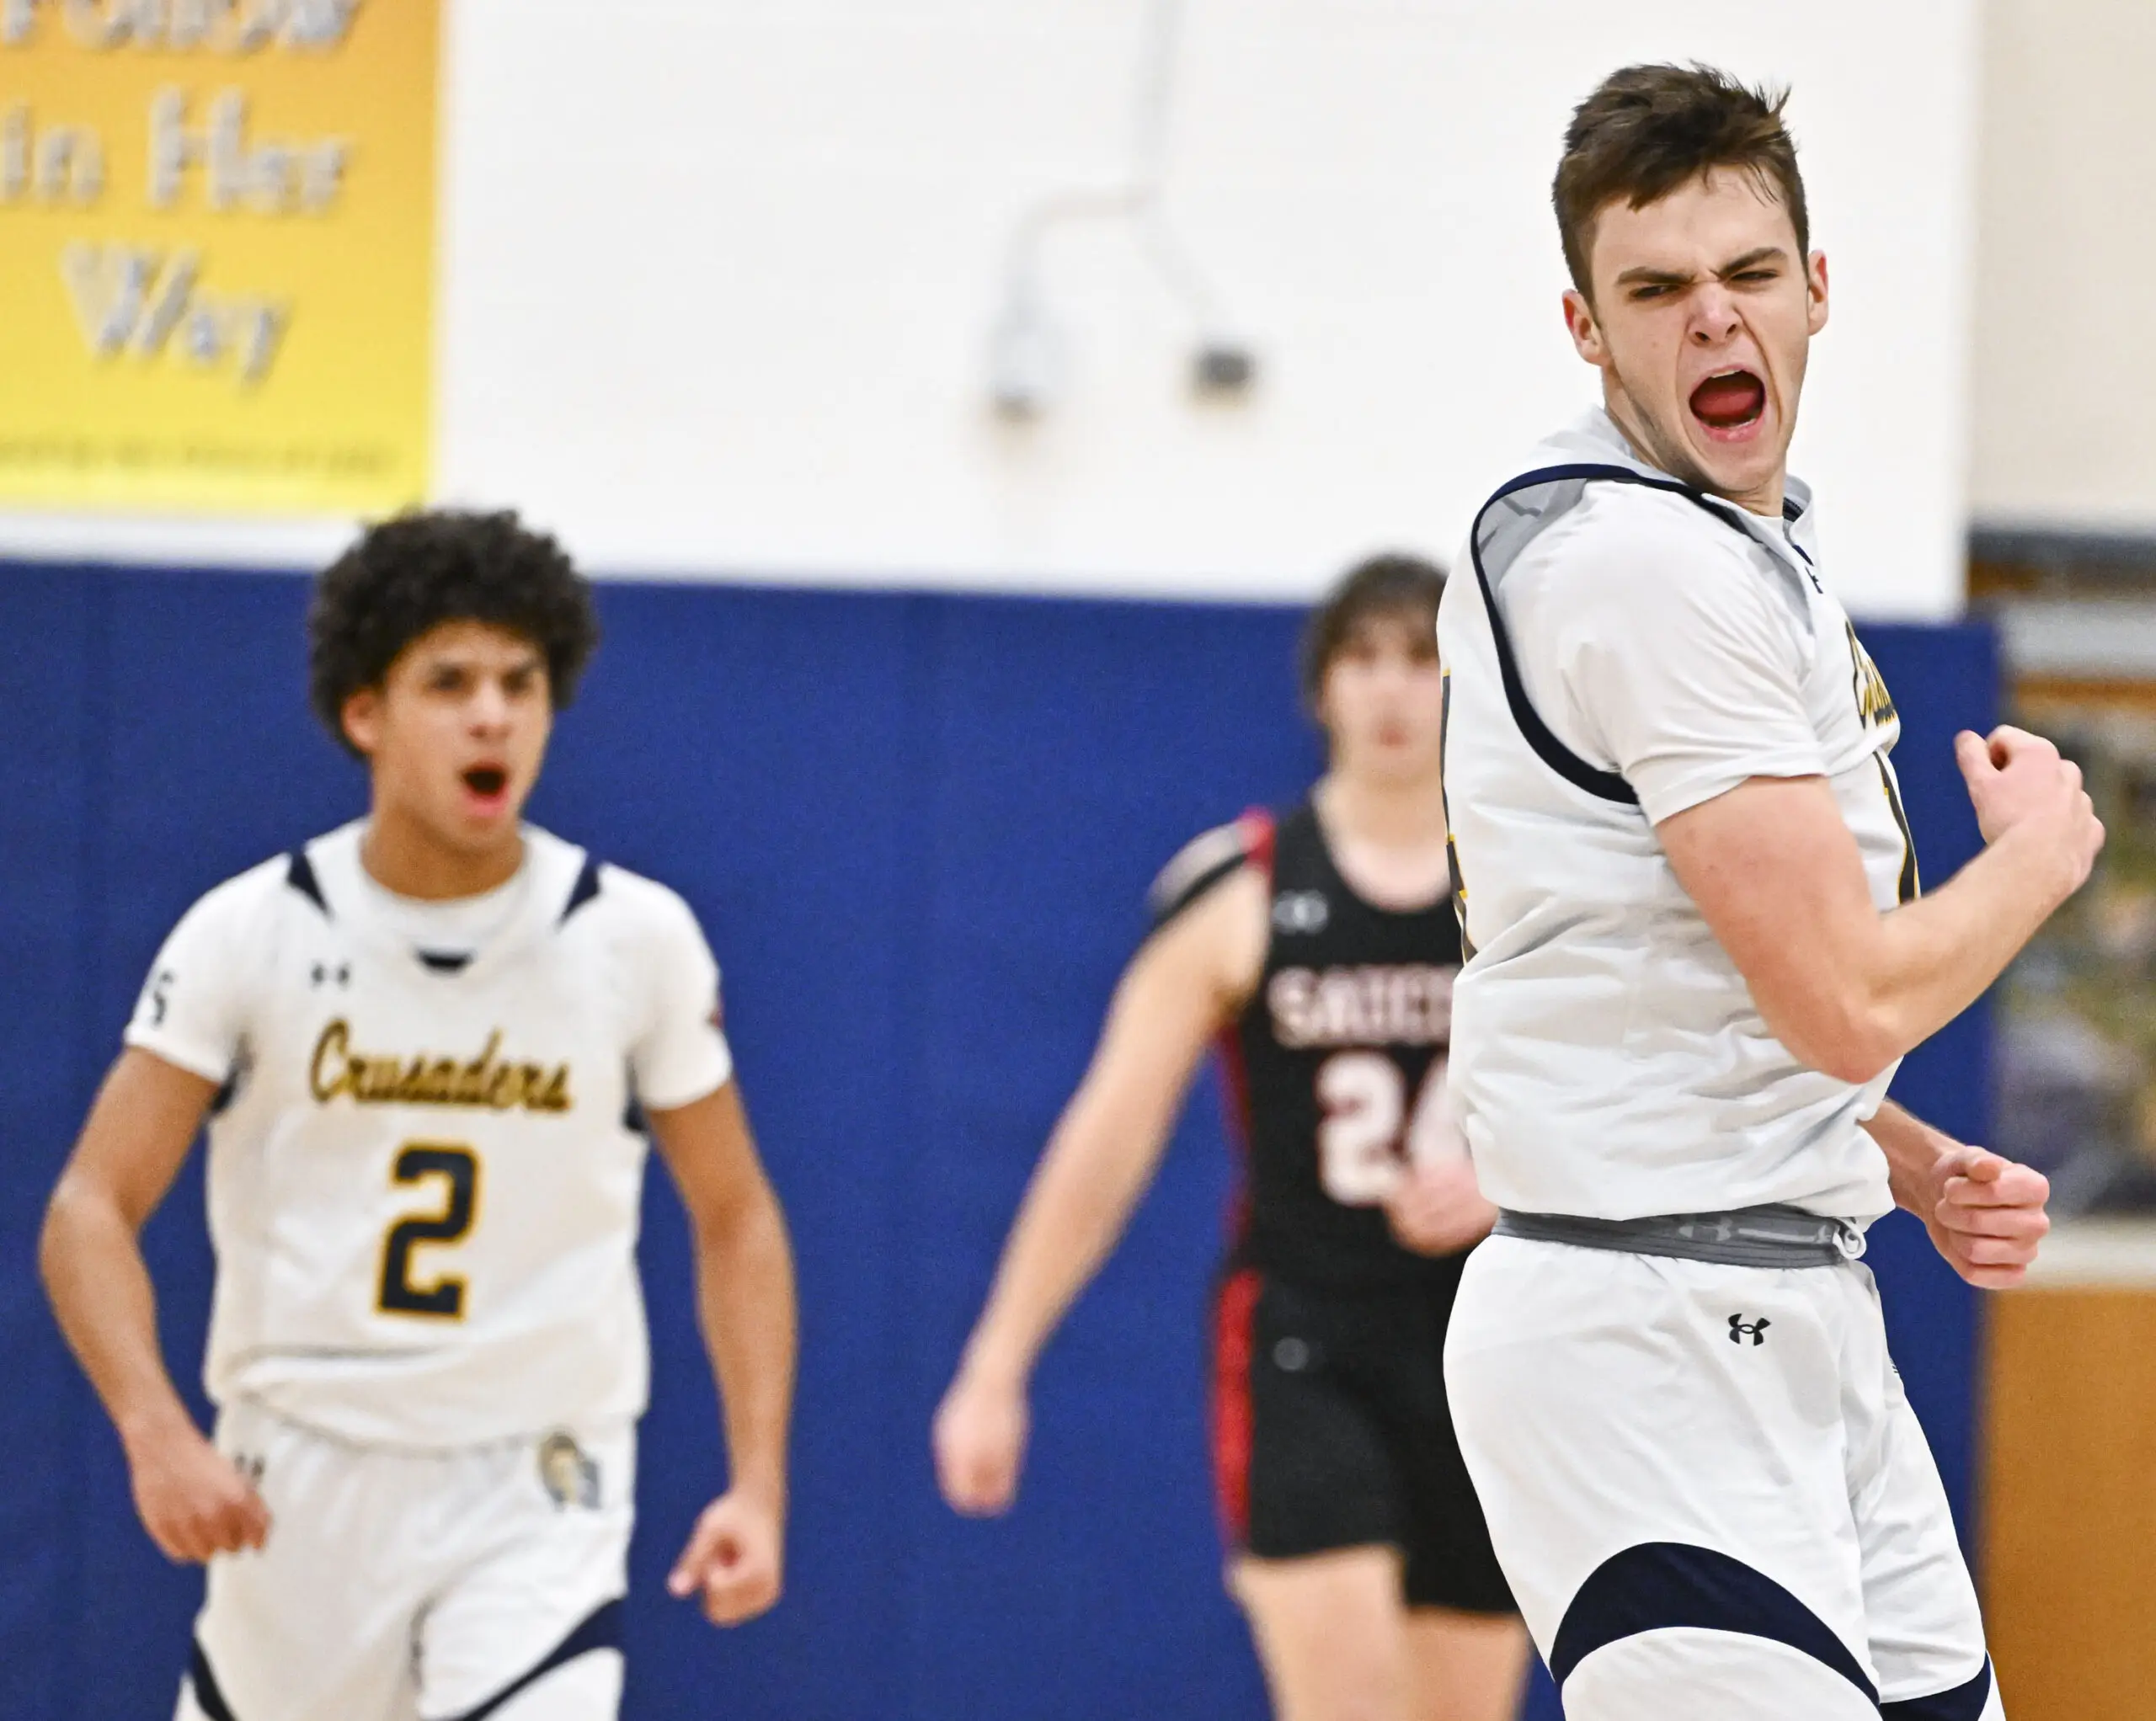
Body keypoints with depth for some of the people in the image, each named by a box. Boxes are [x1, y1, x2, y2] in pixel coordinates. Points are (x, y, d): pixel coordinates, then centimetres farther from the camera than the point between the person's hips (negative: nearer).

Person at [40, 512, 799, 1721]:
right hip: (297, 1484, 1)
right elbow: (93, 1209, -7)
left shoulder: (638, 937, -4)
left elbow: (734, 1217, 6)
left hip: (538, 1496, -1)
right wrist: (156, 1433, -24)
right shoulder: (252, 931, -6)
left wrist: (758, 1484, -4)